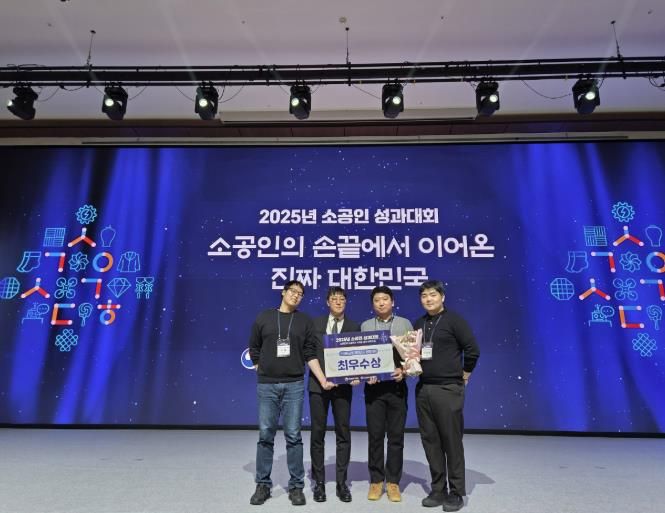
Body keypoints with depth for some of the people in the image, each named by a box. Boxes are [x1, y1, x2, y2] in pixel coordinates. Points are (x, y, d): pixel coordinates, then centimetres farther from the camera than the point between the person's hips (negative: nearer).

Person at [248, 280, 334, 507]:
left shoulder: (305, 321, 5)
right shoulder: (263, 318, 4)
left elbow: (311, 354, 1)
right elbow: (254, 349, 10)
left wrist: (323, 380, -7)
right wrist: (263, 372, 7)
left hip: (294, 385, 0)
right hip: (266, 385, 0)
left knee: (293, 436, 3)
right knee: (265, 435, 6)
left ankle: (296, 486, 15)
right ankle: (263, 485, 20)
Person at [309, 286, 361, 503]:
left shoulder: (355, 327, 4)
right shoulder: (315, 323, 5)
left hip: (343, 385, 0)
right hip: (318, 384, 0)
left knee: (343, 435, 6)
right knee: (317, 434, 7)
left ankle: (341, 483, 19)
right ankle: (319, 482, 20)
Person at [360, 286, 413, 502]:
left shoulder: (405, 324, 5)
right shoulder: (365, 326, 7)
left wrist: (404, 370, -14)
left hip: (397, 386, 0)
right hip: (374, 386, 0)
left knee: (396, 436, 6)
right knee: (375, 435, 6)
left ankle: (393, 482, 18)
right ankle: (376, 481, 19)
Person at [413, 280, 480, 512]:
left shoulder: (454, 320, -6)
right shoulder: (418, 324, 10)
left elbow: (472, 350, -8)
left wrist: (463, 376, -1)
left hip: (448, 389, -5)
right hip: (423, 389, 6)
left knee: (452, 441, 3)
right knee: (430, 441, 10)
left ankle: (456, 493, 17)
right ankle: (438, 490, 23)